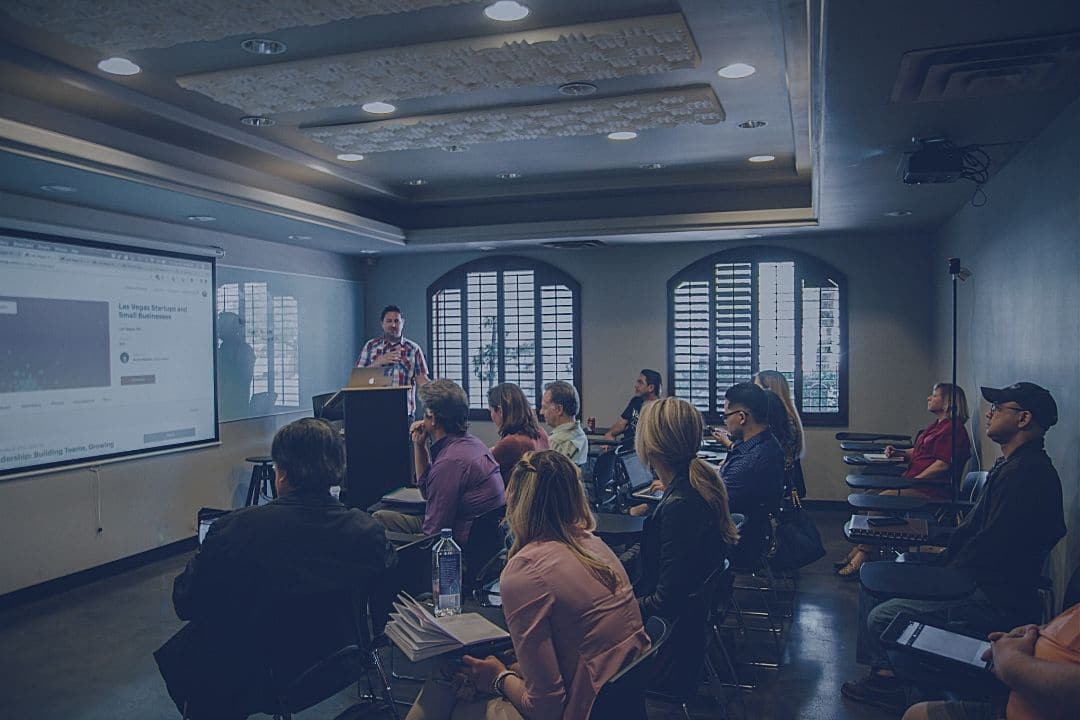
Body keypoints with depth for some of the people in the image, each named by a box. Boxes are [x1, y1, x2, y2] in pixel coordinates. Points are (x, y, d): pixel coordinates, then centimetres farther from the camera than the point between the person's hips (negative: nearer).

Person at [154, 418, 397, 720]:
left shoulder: (234, 529, -25)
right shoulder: (369, 531, -18)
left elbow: (185, 604, -12)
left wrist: (201, 557, 7)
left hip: (245, 682, -4)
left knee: (172, 654, 26)